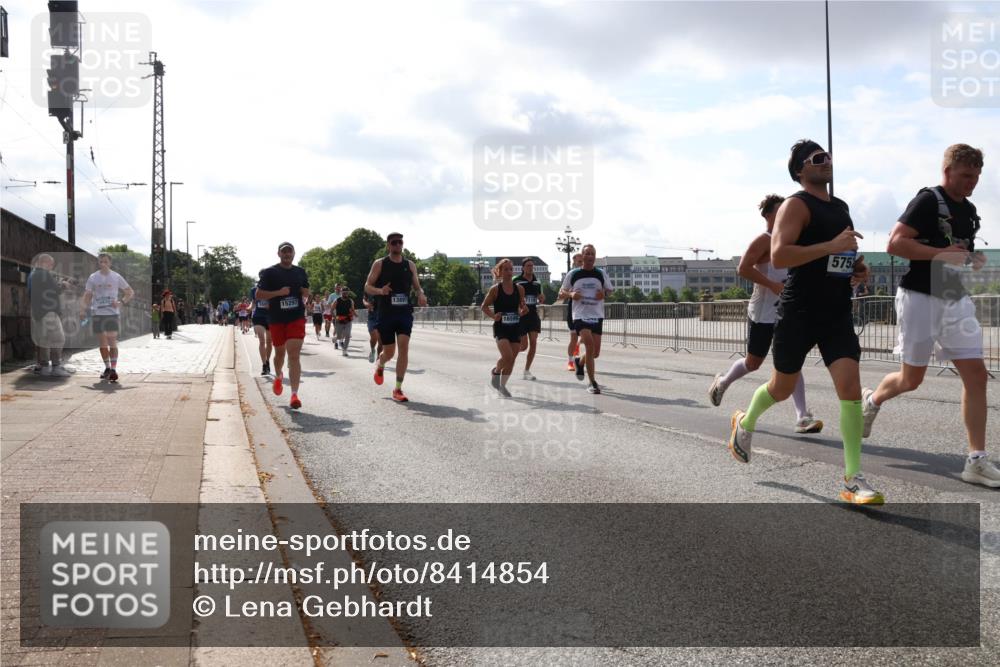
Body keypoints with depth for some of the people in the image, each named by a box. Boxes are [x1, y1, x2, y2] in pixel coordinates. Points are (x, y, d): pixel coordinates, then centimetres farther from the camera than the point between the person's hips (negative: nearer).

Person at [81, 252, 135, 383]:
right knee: (102, 343, 8)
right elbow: (87, 296, 9)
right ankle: (107, 368, 21)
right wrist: (82, 310, -5)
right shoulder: (93, 278, 7)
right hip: (97, 313, 3)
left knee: (112, 342, -11)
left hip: (112, 313, -3)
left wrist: (121, 302, -10)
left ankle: (113, 370, -13)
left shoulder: (116, 277, 2)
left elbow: (130, 292, 6)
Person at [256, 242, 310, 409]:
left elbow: (306, 293, 24)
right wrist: (279, 292, -16)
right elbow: (258, 294, -5)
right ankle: (278, 377, 48)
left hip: (296, 318, 1)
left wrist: (305, 297, 1)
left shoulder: (300, 272, 10)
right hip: (276, 319, 0)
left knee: (294, 355, -11)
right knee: (279, 352, 15)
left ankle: (294, 395, -15)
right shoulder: (269, 273, -1)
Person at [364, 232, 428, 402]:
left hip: (405, 312, 2)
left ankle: (398, 389, -9)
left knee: (404, 346, -15)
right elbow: (367, 287, 0)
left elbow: (417, 287, 15)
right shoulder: (380, 264, 0)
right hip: (385, 313, -1)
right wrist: (380, 290, -22)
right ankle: (380, 365, 43)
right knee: (389, 352, 4)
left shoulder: (410, 265, 8)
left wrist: (421, 295, -8)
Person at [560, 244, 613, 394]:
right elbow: (561, 292, 10)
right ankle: (593, 383, -14)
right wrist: (570, 294, -12)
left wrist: (604, 293, -6)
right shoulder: (573, 274, 2)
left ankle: (579, 362, 39)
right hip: (580, 315, -3)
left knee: (595, 352, 4)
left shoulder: (601, 274, 7)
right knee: (590, 345, -22)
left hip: (597, 316, 3)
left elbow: (610, 290, 17)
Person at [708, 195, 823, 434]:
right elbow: (743, 268, -22)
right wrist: (773, 285, -24)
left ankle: (802, 417, -9)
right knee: (753, 362, 7)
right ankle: (721, 383, 36)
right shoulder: (764, 240, -11)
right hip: (763, 313, -6)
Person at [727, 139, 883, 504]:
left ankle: (854, 480, -6)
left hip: (837, 313, 5)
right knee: (782, 388, 11)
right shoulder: (796, 204, -9)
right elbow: (778, 256, -23)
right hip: (799, 313, -5)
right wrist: (832, 245, -27)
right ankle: (745, 423, 43)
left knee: (850, 387, -10)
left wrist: (858, 268, 9)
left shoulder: (841, 207, 15)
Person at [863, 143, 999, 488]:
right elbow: (895, 243, -20)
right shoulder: (928, 201, -11)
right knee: (911, 379, 4)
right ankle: (872, 399, 37)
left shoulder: (969, 211, 14)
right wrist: (943, 254, -23)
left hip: (955, 299, 7)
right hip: (920, 297, -7)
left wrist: (972, 260, 6)